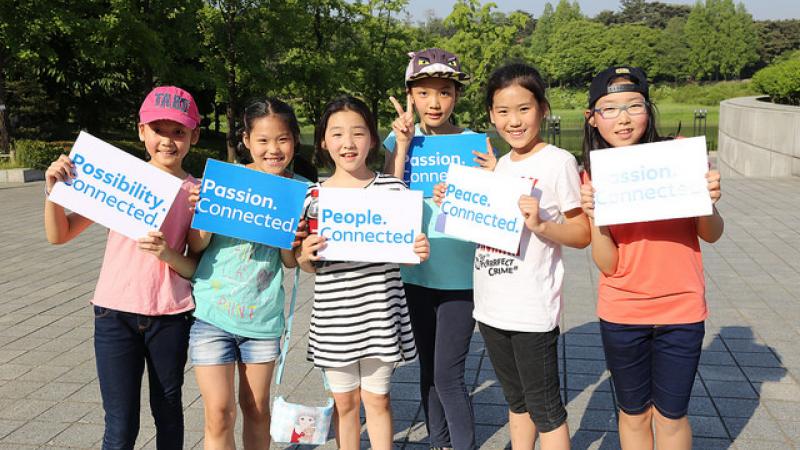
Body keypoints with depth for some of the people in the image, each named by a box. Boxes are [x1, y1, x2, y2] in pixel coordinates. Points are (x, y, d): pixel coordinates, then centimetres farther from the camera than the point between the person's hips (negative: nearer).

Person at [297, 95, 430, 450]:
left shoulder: (392, 188, -3)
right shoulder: (314, 195, 0)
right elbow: (310, 266, 7)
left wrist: (419, 251, -15)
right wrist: (304, 256, -14)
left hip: (380, 313, -1)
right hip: (333, 318, 1)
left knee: (377, 398, 13)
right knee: (344, 401, 16)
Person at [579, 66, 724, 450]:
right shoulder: (593, 177, -4)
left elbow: (710, 235, -2)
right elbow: (607, 265, -7)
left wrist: (708, 202, -22)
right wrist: (594, 215, -23)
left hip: (681, 310, -1)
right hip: (621, 315, 1)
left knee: (670, 415, 11)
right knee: (633, 414, 15)